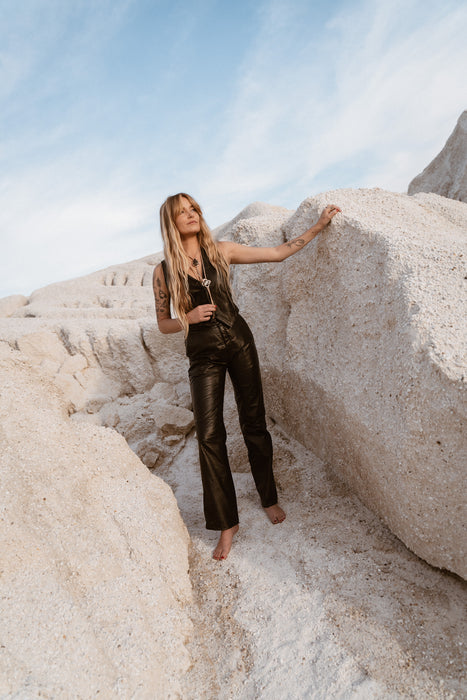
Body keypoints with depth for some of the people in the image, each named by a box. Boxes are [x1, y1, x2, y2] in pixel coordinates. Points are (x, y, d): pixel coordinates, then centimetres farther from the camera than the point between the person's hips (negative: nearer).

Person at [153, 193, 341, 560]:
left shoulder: (221, 250, 3)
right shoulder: (164, 271, 0)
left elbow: (278, 253, 8)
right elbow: (163, 323, 7)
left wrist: (318, 226, 7)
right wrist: (189, 317, -13)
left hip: (238, 341, 1)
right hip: (203, 354, -1)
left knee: (254, 422, 6)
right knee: (209, 435, -7)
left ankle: (269, 498, 27)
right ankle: (227, 523, 7)